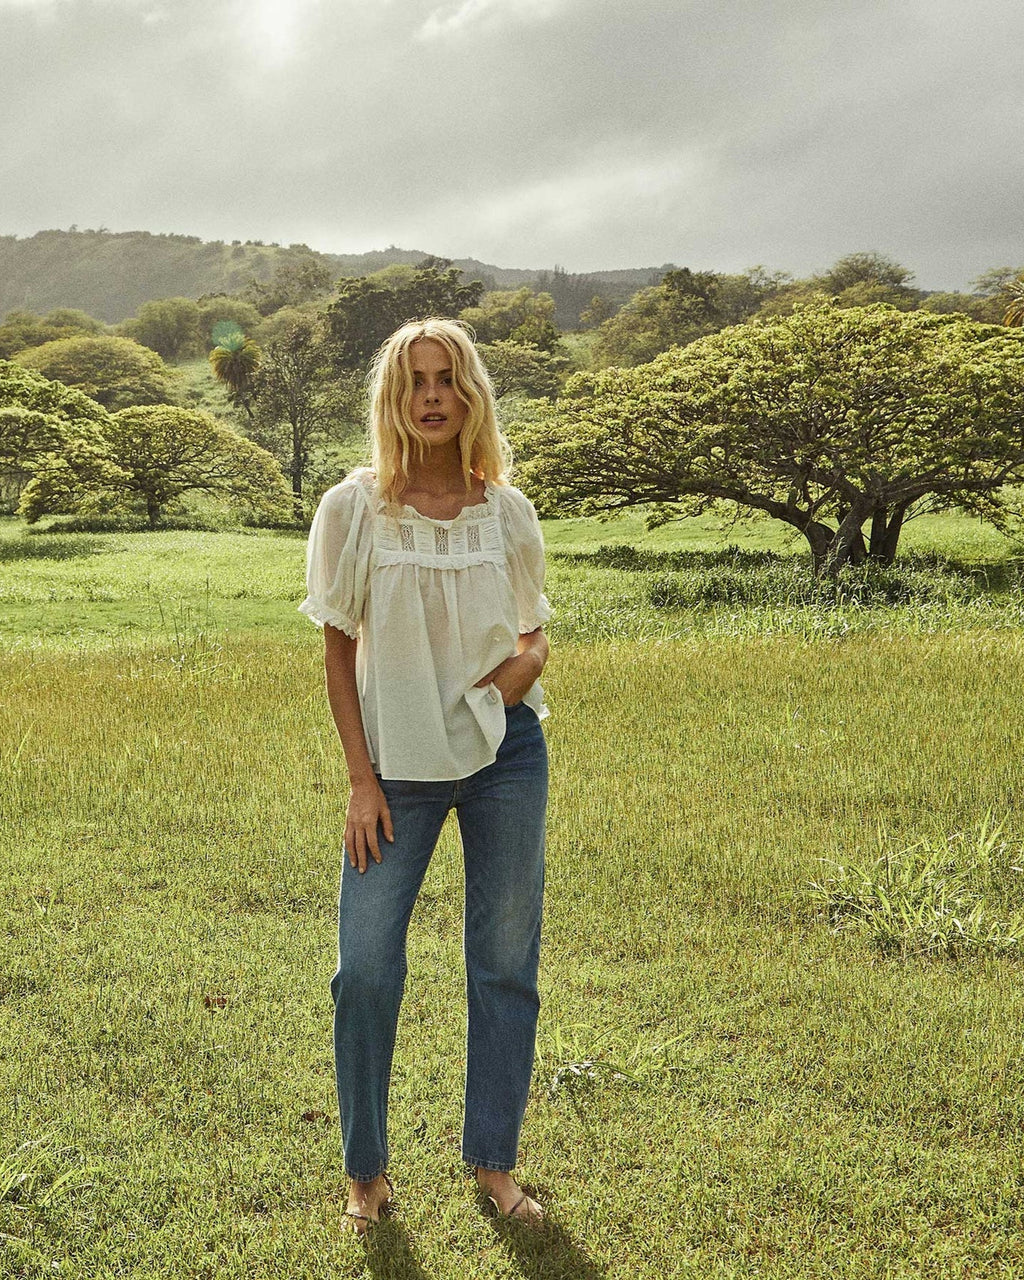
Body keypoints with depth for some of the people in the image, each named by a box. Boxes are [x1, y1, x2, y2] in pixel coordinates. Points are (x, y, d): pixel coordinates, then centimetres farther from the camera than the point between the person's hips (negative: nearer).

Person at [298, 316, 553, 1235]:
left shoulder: (506, 511, 2)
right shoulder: (355, 508, -4)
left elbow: (535, 637, 10)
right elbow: (339, 651, -1)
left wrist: (522, 664, -14)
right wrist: (361, 779, -5)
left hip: (504, 753, 2)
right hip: (398, 759, -2)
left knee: (505, 964, 9)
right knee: (366, 967, -2)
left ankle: (494, 1161, 27)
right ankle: (367, 1171, 20)